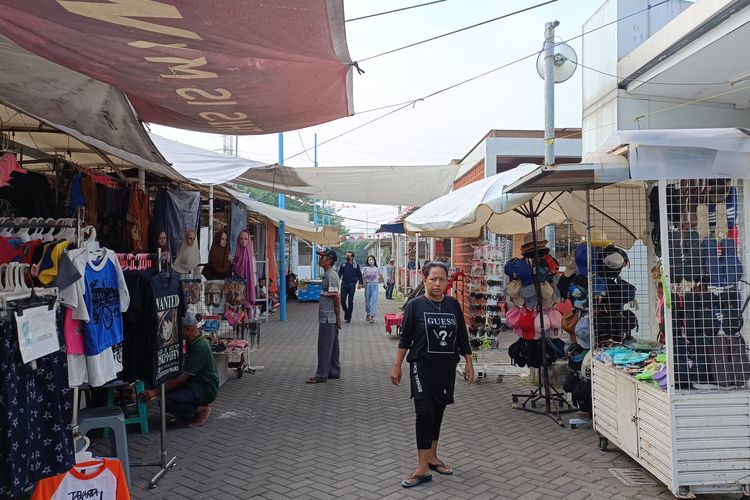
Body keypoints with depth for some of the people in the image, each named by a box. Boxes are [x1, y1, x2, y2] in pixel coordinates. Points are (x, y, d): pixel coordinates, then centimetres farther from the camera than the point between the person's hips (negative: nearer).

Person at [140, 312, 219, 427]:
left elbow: (182, 377, -27)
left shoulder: (200, 347, -24)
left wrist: (155, 392, -28)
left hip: (206, 389, -10)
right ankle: (197, 407, 7)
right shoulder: (193, 341, 7)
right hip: (195, 383, 10)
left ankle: (203, 409, -5)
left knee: (168, 402, -25)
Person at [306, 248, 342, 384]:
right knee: (332, 345, 15)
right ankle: (334, 372, 24)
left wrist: (338, 318, -17)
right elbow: (336, 298, 17)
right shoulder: (328, 275, 14)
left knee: (325, 346, -3)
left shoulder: (330, 276, -18)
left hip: (327, 318, -10)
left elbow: (336, 298, -20)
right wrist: (338, 318, 18)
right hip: (330, 318, 10)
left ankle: (321, 375, 4)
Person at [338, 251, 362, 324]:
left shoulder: (356, 265, 2)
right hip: (344, 284, 2)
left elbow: (359, 274, 5)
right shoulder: (343, 265, 7)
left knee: (350, 301, 0)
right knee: (342, 300, -3)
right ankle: (346, 311, 24)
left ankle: (349, 317, 8)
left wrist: (360, 283, -4)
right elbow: (339, 274, 9)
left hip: (352, 285, -2)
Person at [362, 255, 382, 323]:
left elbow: (381, 277, 17)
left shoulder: (377, 268, 3)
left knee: (374, 301, -10)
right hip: (367, 285, 1)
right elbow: (362, 277, 5)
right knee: (367, 301, 9)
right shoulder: (366, 268, 1)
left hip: (375, 286, -1)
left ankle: (372, 316, -13)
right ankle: (368, 314, 29)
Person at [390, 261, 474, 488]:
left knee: (438, 412, 12)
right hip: (422, 366, -3)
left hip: (446, 367, 4)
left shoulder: (453, 304, 3)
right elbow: (405, 338, -2)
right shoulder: (415, 305, -6)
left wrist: (469, 363, 10)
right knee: (424, 412, -9)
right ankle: (423, 467, -3)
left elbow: (462, 336, 9)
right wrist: (397, 366, -2)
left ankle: (432, 457, 27)